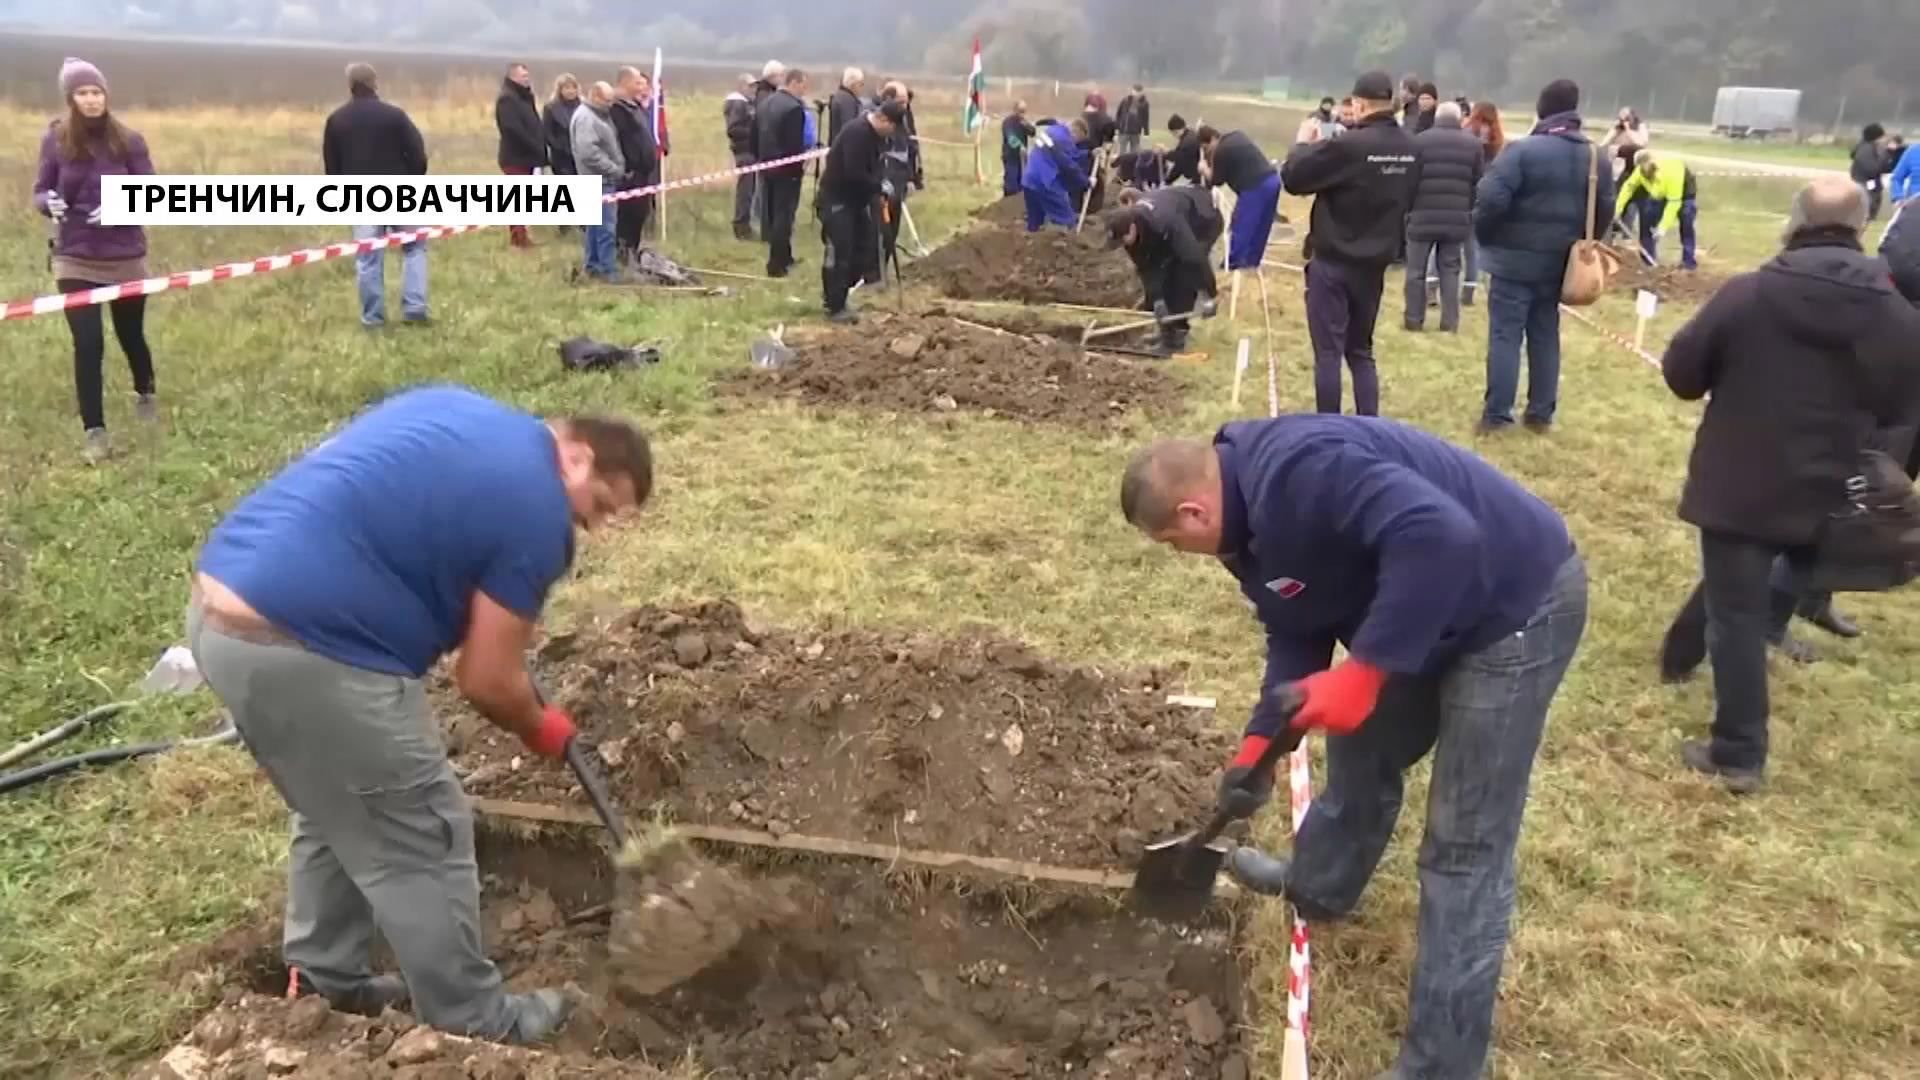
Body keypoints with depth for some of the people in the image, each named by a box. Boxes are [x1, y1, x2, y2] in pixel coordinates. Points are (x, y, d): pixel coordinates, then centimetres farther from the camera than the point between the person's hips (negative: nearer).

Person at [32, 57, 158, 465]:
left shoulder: (128, 140, -5)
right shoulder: (56, 140, -3)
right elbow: (40, 191, 2)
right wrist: (49, 203, -20)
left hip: (125, 257, 0)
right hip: (75, 260, 0)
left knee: (130, 335, 16)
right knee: (88, 344, -6)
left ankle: (145, 393, 47)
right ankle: (94, 430, 3)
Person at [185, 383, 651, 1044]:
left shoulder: (454, 408, 17)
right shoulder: (536, 511, -7)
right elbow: (485, 683, -3)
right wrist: (541, 730, 18)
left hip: (218, 608, 9)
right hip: (301, 646, -9)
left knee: (338, 810, 27)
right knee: (423, 842, 8)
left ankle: (325, 985, 41)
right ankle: (473, 1025, 24)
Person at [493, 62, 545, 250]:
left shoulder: (525, 97, 19)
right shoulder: (507, 99, -12)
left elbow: (534, 126, 18)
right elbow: (514, 129, -22)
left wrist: (540, 149, 4)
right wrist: (537, 149, -19)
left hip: (527, 157, 9)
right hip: (516, 157, -9)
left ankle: (520, 236, 18)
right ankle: (518, 237, -5)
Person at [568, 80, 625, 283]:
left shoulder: (600, 114, 17)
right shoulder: (586, 117, -16)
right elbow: (589, 152, -26)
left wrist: (620, 168, 8)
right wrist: (615, 169, -21)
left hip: (603, 178, 10)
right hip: (598, 179, -10)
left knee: (596, 225, 14)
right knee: (606, 225, -10)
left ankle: (593, 266, 21)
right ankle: (609, 271, -8)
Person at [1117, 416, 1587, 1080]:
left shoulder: (1298, 475, -31)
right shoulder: (1253, 515, 2)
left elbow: (1442, 536, -41)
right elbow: (1296, 634, 9)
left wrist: (1364, 670, -36)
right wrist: (1259, 741, 2)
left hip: (1517, 605, -10)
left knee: (1465, 845, -5)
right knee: (1362, 752, 27)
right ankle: (1318, 887, 54)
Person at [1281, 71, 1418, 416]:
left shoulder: (1349, 145, -20)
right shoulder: (1409, 148, 2)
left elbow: (1293, 177, -11)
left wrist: (1304, 144, 5)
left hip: (1333, 262, -6)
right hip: (1375, 262, 6)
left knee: (1328, 352, 0)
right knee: (1361, 351, 16)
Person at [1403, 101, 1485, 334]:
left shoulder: (1420, 140, -4)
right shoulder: (1473, 144, 6)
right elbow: (1479, 184, 9)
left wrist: (1406, 208, 8)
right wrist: (1469, 212, 19)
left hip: (1423, 216, -3)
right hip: (1457, 219, 3)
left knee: (1416, 269, 7)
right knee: (1450, 270, 10)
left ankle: (1414, 320, 11)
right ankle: (1450, 322, 9)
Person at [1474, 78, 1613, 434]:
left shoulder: (1523, 150, -15)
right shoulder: (1596, 158, 6)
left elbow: (1491, 198, -21)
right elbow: (1605, 213, 13)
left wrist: (1485, 238, -4)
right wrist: (1580, 246, 23)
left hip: (1516, 260, -5)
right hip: (1559, 263, 6)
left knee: (1505, 335, -1)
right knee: (1546, 336, 13)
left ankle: (1496, 415, -1)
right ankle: (1541, 415, 17)